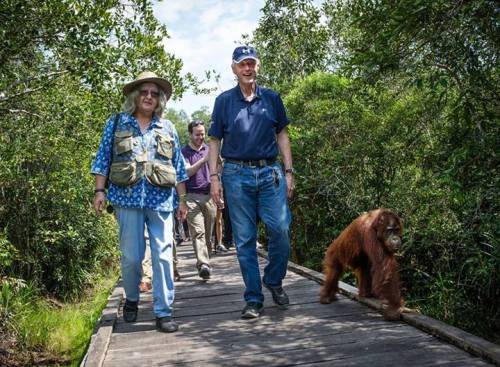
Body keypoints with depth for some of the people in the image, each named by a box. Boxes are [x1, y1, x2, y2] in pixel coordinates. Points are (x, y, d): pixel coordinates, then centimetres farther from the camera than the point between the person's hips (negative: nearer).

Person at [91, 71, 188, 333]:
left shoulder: (167, 128, 13)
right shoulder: (116, 123, 9)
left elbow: (178, 166, 13)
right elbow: (103, 159, 7)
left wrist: (183, 199, 10)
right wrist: (100, 191, -2)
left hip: (161, 200, 1)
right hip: (128, 198, -1)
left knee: (163, 256, -3)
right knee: (131, 256, 4)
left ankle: (164, 312, 4)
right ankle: (131, 300, 29)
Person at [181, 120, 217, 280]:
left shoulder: (209, 149, 14)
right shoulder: (184, 151, 3)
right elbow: (186, 172, -11)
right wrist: (204, 160, -21)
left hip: (209, 196, 4)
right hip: (192, 196, -4)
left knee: (208, 234, 6)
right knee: (198, 232, -14)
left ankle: (204, 261, 18)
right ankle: (203, 265, -22)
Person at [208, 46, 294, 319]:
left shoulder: (271, 98, 10)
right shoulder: (224, 101, 7)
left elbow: (282, 135, 13)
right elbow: (215, 141, 8)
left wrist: (288, 171, 5)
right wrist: (214, 177, -1)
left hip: (270, 173, 1)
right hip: (236, 175, -1)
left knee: (280, 228, -9)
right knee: (244, 239, 2)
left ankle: (274, 280, 17)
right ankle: (253, 298, 12)